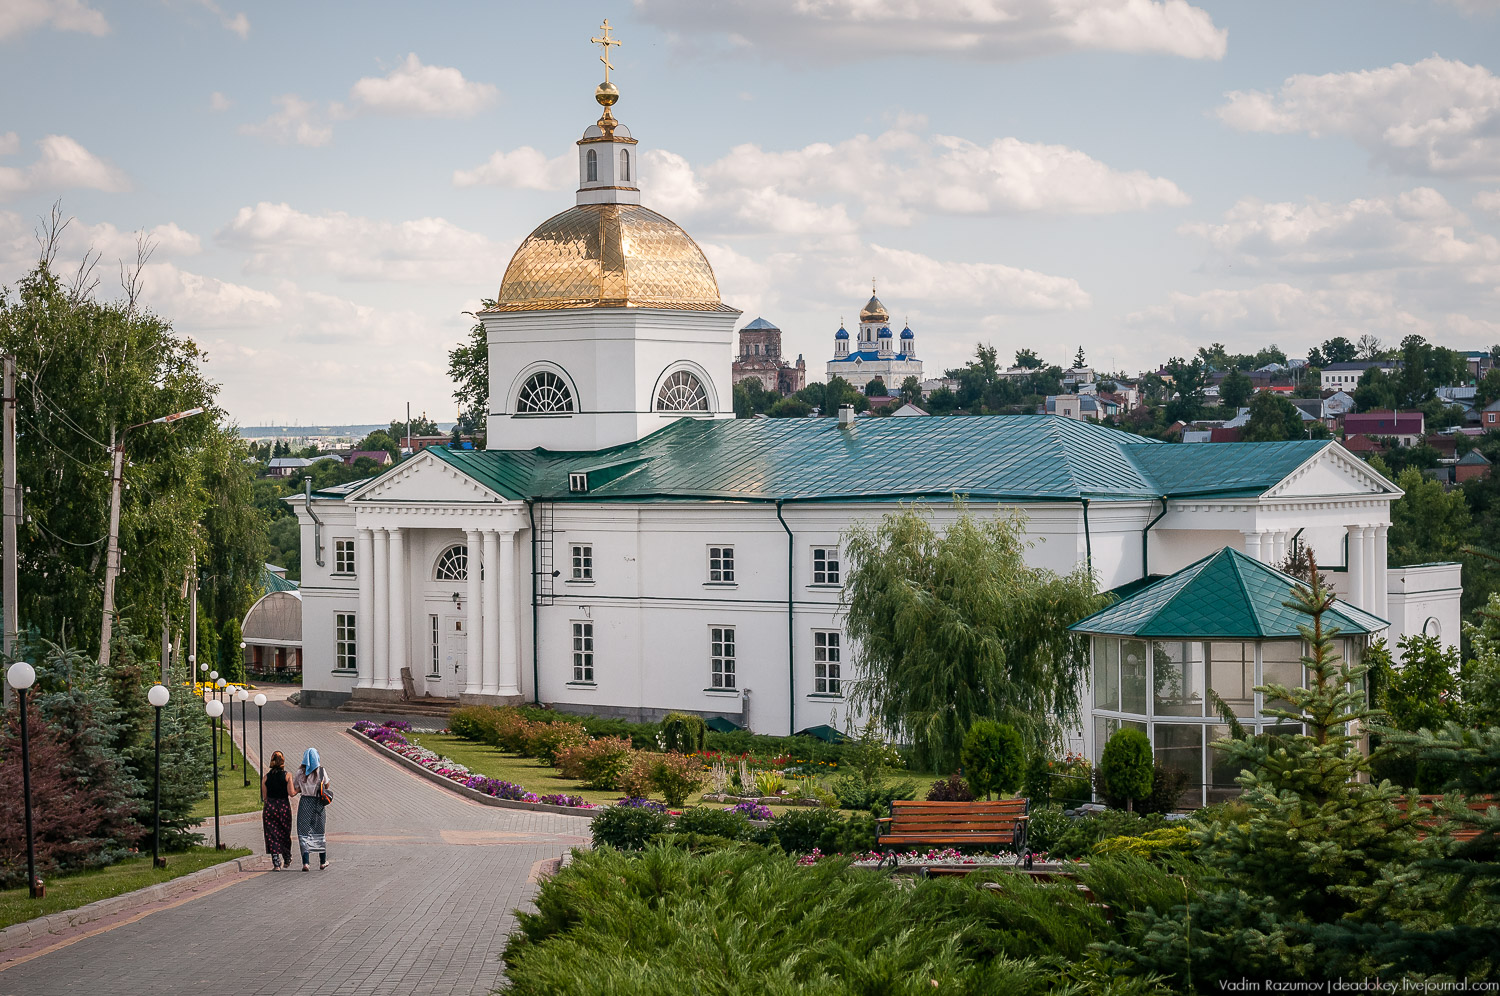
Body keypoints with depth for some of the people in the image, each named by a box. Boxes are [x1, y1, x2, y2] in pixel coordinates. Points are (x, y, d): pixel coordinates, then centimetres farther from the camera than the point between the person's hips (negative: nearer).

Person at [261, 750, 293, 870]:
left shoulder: (266, 777, 0)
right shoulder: (287, 776, -6)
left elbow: (264, 796, 3)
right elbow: (291, 793, -11)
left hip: (270, 806, 1)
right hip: (284, 806, -1)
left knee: (272, 835, 2)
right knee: (285, 834, 17)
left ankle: (276, 863, -6)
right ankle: (287, 859, 30)